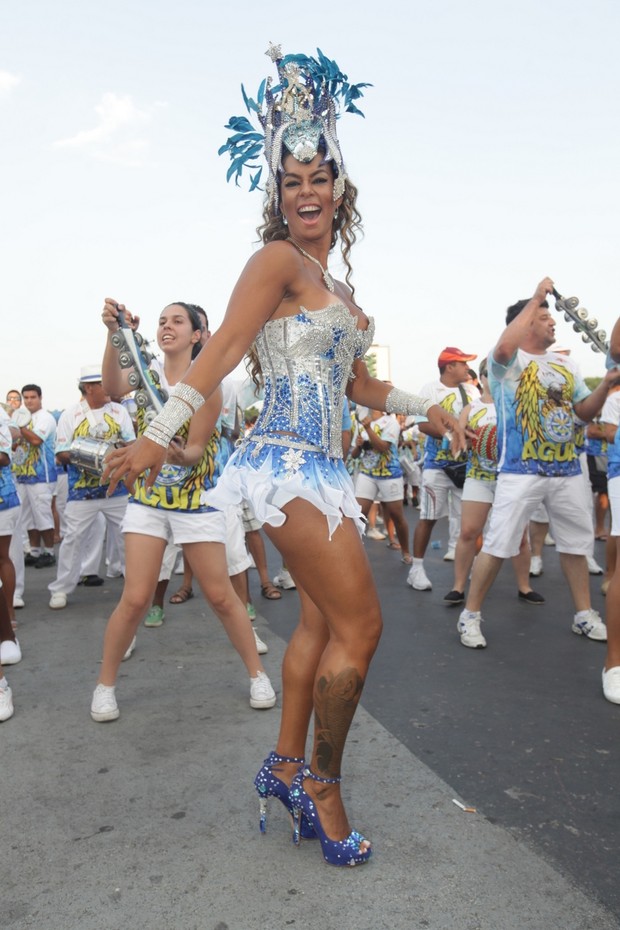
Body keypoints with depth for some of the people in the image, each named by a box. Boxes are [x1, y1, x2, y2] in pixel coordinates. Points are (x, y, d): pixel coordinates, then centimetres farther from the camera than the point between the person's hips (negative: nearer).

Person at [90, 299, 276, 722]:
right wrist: (115, 334, -38)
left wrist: (180, 454, -36)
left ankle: (258, 673, 20)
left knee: (221, 596, 2)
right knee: (135, 598, -4)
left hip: (196, 498, -2)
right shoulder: (147, 371, 1)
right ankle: (105, 684, 16)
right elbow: (113, 387, -24)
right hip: (147, 496, 2)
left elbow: (196, 450, -13)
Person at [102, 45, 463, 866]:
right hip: (290, 462, -9)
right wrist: (160, 434, -20)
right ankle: (321, 787, 11)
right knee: (360, 623, -7)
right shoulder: (277, 259, -5)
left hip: (322, 467, 9)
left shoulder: (339, 286, 19)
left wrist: (426, 407, 19)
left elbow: (357, 382, 22)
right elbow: (224, 348, -15)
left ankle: (286, 769, 26)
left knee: (322, 621, 12)